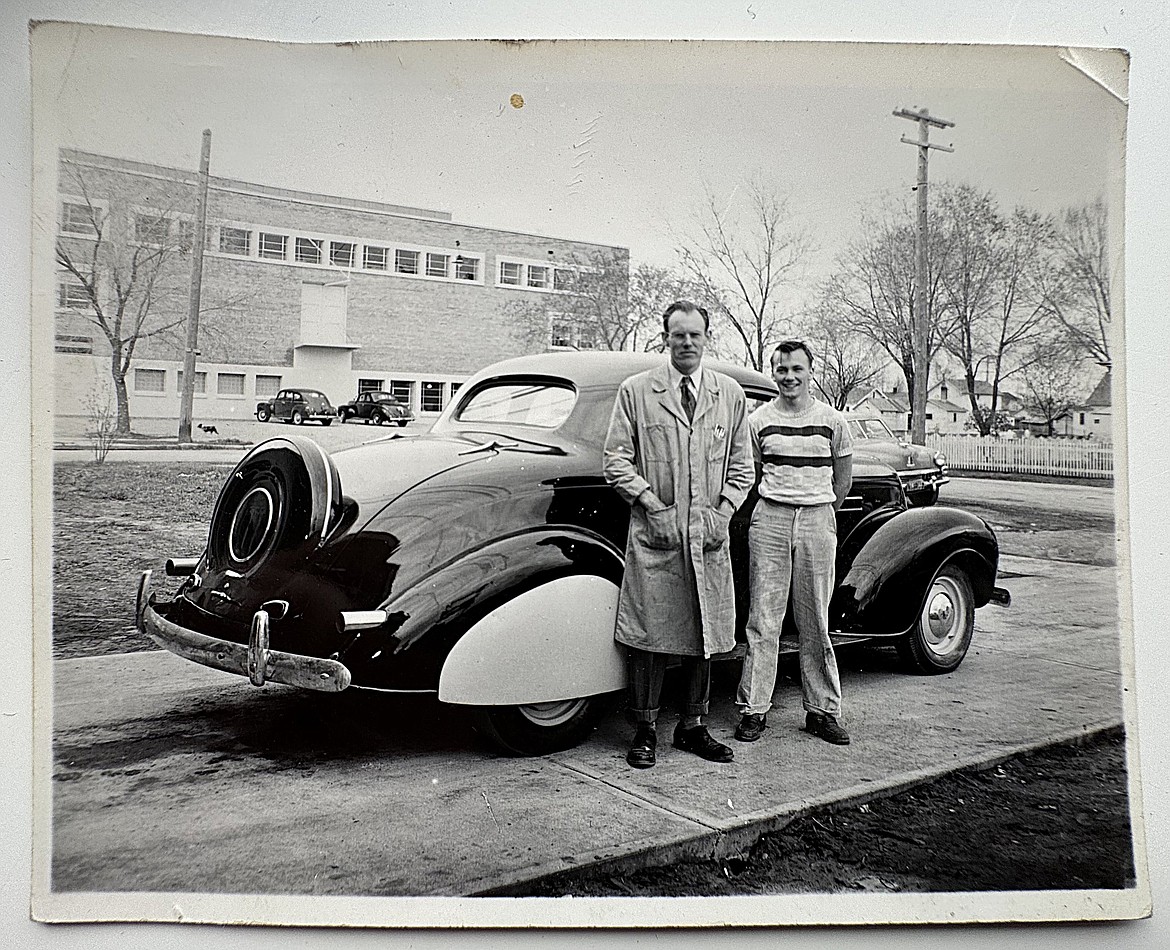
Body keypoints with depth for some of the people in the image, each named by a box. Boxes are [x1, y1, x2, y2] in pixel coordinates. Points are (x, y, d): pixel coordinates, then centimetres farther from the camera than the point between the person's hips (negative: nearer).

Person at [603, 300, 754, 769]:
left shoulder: (731, 394, 10)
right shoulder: (636, 391, 2)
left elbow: (741, 465, 13)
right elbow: (615, 461, 0)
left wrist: (722, 512, -1)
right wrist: (653, 506, -9)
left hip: (710, 536, 3)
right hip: (654, 534, -3)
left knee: (705, 635, 9)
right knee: (649, 634, -1)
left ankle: (693, 727, 24)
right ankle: (645, 731, 13)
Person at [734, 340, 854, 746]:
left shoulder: (833, 421, 5)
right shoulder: (759, 420, 4)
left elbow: (843, 474, 16)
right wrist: (777, 504, 11)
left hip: (818, 521, 1)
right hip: (769, 519, 0)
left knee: (816, 624, 5)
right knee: (763, 620, -1)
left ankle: (823, 711, 15)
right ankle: (754, 709, 5)